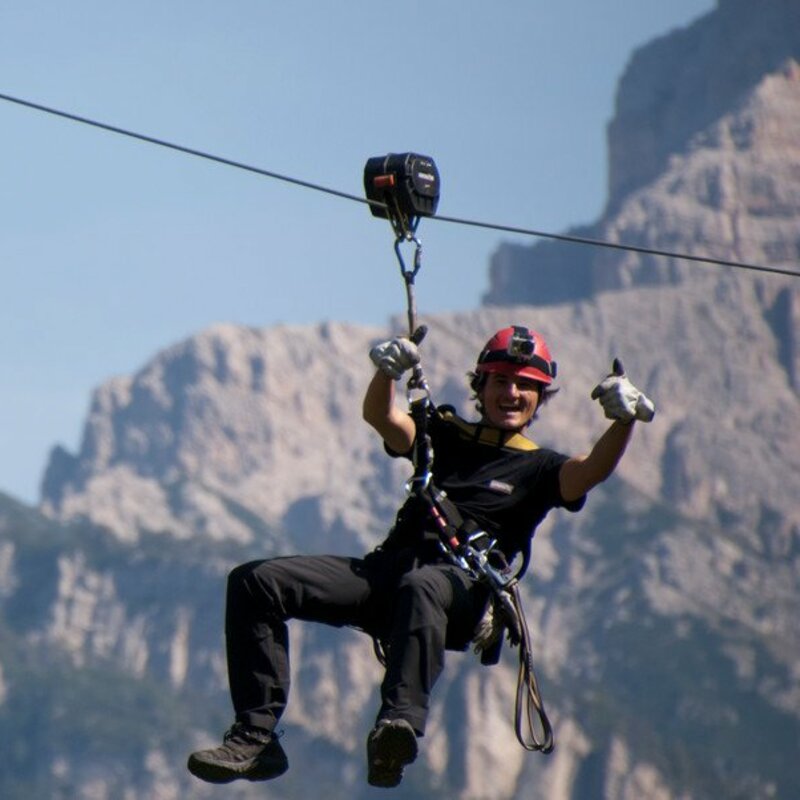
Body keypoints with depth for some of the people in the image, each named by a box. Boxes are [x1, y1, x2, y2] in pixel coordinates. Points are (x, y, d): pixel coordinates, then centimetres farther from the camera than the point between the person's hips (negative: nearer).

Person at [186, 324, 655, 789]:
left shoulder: (539, 469, 16)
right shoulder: (446, 436, 25)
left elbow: (591, 471, -6)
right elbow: (381, 416, 7)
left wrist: (624, 422, -26)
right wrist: (388, 371, -15)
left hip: (460, 588, -5)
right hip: (386, 571, 5)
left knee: (421, 587, -43)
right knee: (256, 582, -13)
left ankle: (399, 725, -65)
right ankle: (256, 738, -20)